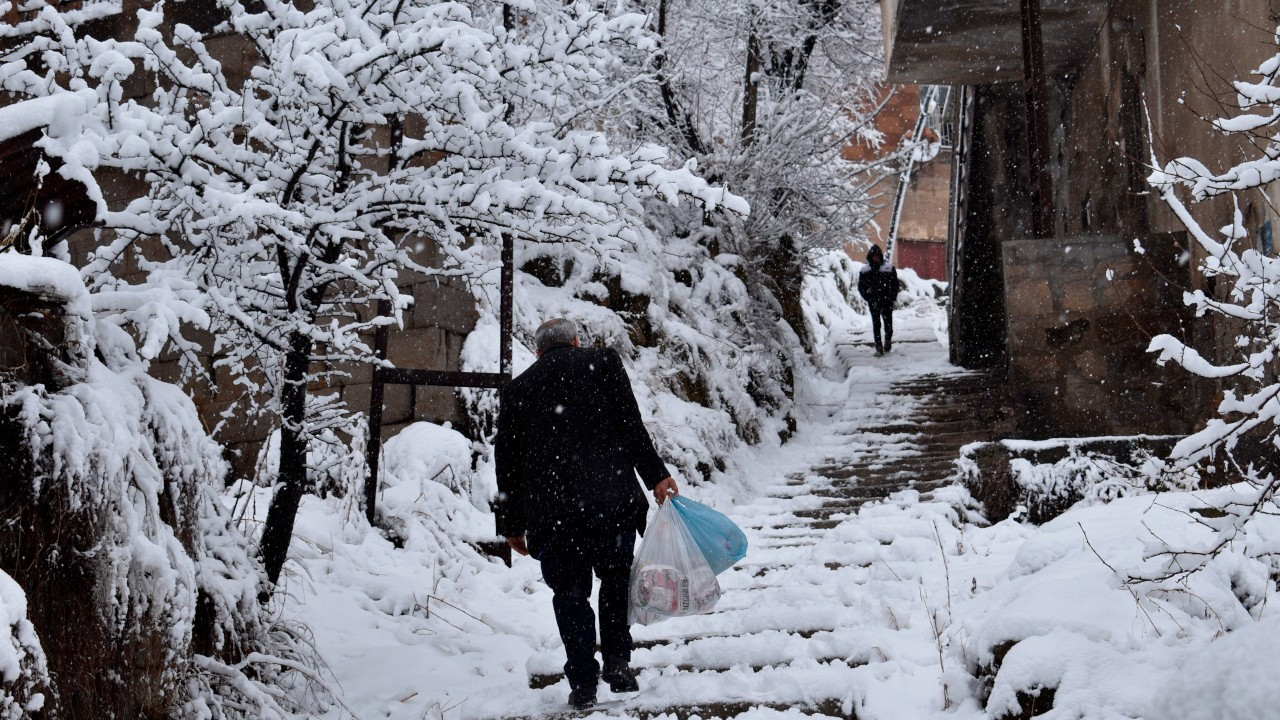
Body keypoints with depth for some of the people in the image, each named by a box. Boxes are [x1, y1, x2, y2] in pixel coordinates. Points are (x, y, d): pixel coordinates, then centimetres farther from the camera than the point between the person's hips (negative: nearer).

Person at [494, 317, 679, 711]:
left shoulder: (517, 388, 18)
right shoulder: (603, 362, 12)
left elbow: (507, 462, 17)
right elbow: (630, 425, 0)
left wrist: (512, 525, 23)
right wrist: (656, 475, 1)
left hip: (549, 508, 1)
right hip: (611, 499, -1)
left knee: (570, 593, 8)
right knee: (616, 581, 16)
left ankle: (583, 682, 4)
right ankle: (617, 663, 8)